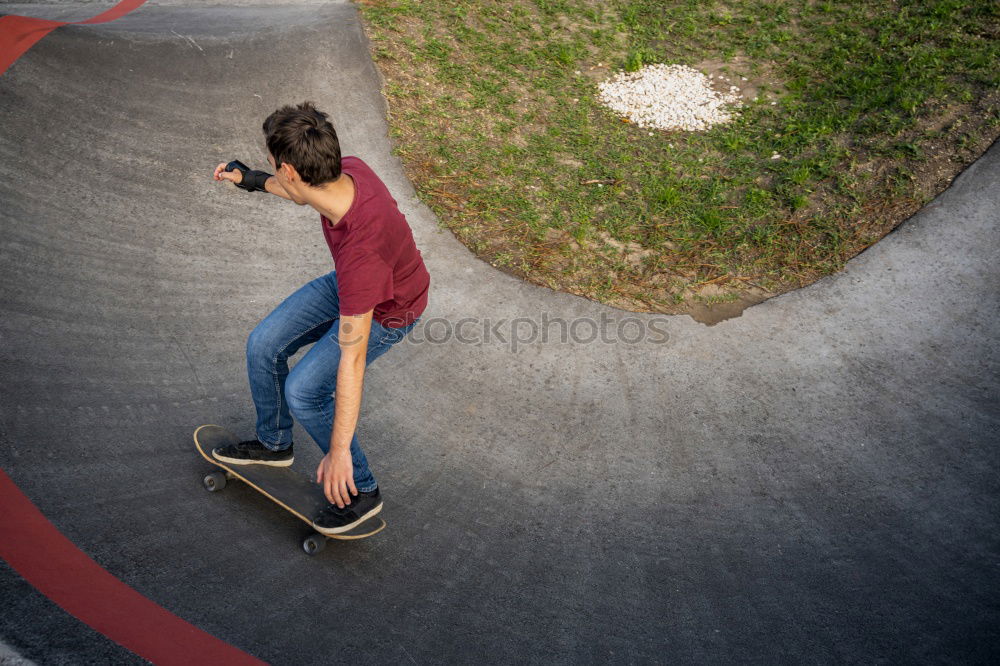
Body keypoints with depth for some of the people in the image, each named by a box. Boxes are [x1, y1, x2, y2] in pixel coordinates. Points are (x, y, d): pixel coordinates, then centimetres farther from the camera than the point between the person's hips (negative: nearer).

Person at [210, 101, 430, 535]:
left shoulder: (361, 250, -44)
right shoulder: (348, 170, -23)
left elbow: (352, 357, -38)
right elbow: (304, 190, 7)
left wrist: (339, 451, -30)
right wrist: (254, 182, 17)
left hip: (388, 312, -8)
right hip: (346, 283, 8)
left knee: (303, 391, -13)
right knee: (263, 346, 7)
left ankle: (361, 491, 10)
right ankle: (273, 444, 34)